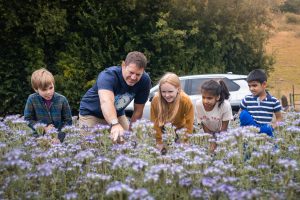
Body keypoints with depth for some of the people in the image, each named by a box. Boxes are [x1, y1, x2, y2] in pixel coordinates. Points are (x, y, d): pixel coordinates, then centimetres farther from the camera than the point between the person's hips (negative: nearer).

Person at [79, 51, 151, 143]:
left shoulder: (145, 81, -20)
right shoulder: (108, 76, -35)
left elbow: (138, 110, -11)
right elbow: (106, 101, -54)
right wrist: (115, 124, -70)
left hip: (117, 114, 4)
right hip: (91, 113, -4)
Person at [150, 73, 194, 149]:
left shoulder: (186, 101, -31)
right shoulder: (156, 100, -28)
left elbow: (189, 125, -21)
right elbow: (155, 122, -18)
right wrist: (159, 142, -14)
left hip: (180, 129, -1)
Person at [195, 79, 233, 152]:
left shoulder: (225, 105, -33)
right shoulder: (198, 104, -26)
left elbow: (224, 129, -20)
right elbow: (203, 126, -14)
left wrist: (215, 143, -22)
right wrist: (211, 140, -20)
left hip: (221, 134, -2)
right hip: (208, 134, 2)